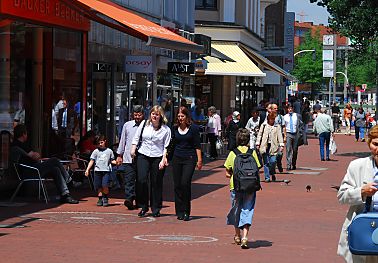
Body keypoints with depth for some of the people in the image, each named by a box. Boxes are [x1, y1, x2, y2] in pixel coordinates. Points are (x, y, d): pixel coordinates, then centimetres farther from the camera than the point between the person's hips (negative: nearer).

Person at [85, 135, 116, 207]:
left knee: (105, 185, -15)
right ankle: (100, 199, 13)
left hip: (106, 171, -2)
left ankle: (105, 198, 3)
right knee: (99, 187, 2)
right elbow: (92, 161, 10)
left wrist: (116, 162, -3)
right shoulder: (96, 151, 11)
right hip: (98, 170, 2)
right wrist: (87, 169, 1)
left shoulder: (109, 151, 11)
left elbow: (112, 160, 18)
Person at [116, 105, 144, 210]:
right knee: (129, 180, -8)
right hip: (128, 158, 1)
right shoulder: (127, 125, 11)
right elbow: (122, 140, 18)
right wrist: (119, 155, 17)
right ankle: (129, 199, -16)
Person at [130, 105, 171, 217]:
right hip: (143, 155, 2)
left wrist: (164, 160, -9)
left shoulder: (166, 129, -1)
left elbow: (166, 146, -2)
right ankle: (143, 207, 4)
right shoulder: (144, 125, 7)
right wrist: (133, 149, 9)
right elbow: (136, 137, 17)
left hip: (157, 158, -2)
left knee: (156, 183, 2)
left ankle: (156, 209, 12)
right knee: (141, 180, -9)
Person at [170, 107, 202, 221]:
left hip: (189, 159, -4)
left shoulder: (193, 128, -2)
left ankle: (186, 212, -5)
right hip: (177, 159, 4)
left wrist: (199, 160, -4)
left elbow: (197, 146, 0)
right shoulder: (175, 128, 9)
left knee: (185, 183, -14)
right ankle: (179, 212, 11)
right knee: (177, 185, 3)